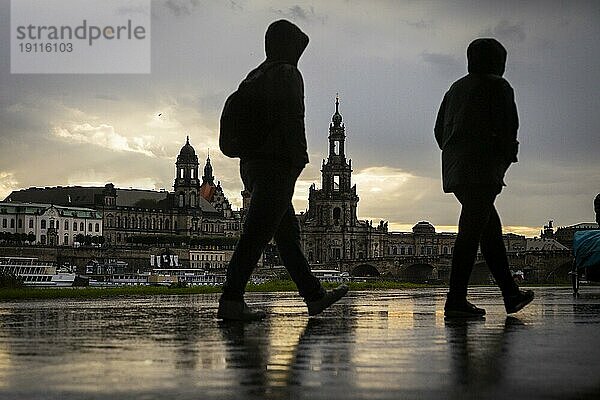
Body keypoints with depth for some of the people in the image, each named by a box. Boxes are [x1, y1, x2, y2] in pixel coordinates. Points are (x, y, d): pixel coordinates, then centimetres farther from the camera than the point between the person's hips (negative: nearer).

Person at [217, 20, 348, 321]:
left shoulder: (254, 78, 19)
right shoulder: (286, 73, -6)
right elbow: (292, 118, -17)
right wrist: (299, 160, -16)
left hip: (252, 163, 10)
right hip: (277, 164, -10)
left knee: (287, 232, 13)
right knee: (257, 234, -13)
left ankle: (314, 296, 20)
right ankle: (231, 301, -17)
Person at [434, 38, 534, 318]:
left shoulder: (455, 88, 19)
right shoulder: (498, 86, -1)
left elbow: (439, 129, 19)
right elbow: (507, 127, -10)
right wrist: (506, 158, 4)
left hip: (455, 169, 8)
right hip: (483, 171, -8)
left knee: (491, 227, 14)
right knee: (471, 231, -10)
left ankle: (511, 295, 19)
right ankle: (456, 300, -15)